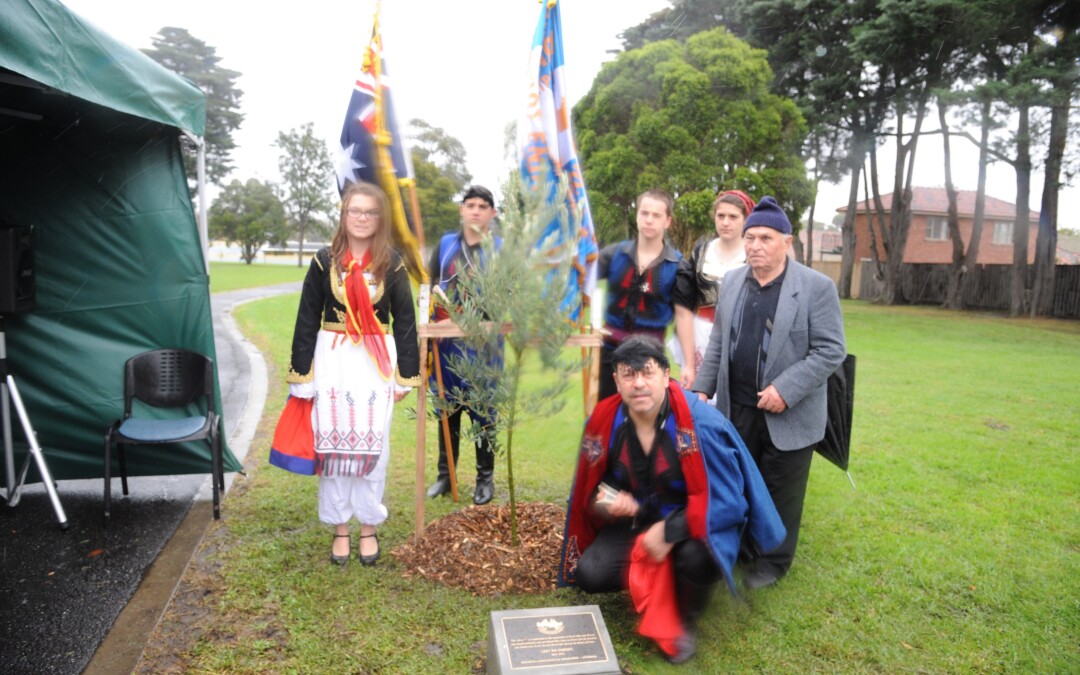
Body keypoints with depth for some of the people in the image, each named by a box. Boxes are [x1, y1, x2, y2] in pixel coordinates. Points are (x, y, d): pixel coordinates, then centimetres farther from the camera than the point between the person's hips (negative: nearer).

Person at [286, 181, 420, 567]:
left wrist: (407, 375, 1)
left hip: (376, 362, 0)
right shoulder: (324, 261, 2)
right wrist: (300, 374, 1)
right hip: (332, 360, 1)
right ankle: (340, 529, 19)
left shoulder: (391, 264, 1)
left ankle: (369, 528, 20)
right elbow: (307, 319, 4)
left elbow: (405, 321, 4)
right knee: (332, 444, 4)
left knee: (372, 445, 4)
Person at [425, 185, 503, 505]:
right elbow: (428, 282, 16)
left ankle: (486, 477, 18)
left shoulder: (500, 248, -1)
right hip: (446, 338, 4)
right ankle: (445, 473, 25)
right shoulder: (446, 244, 10)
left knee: (483, 408, 3)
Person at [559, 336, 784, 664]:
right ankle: (648, 581, 15)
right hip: (636, 521, 4)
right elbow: (590, 491, 2)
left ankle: (683, 619, -2)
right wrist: (606, 502, -21)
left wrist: (669, 532, -25)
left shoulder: (701, 423, -26)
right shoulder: (604, 422, -13)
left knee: (694, 557, -37)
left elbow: (727, 501, -21)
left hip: (696, 525, -3)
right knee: (589, 574, -18)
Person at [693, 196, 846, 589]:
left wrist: (785, 390, -21)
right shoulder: (732, 282, 5)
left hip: (788, 416, -4)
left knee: (779, 493, 10)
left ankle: (773, 561, 30)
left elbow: (831, 350, -13)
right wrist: (703, 388, 5)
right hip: (737, 410, 4)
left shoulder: (816, 287, -11)